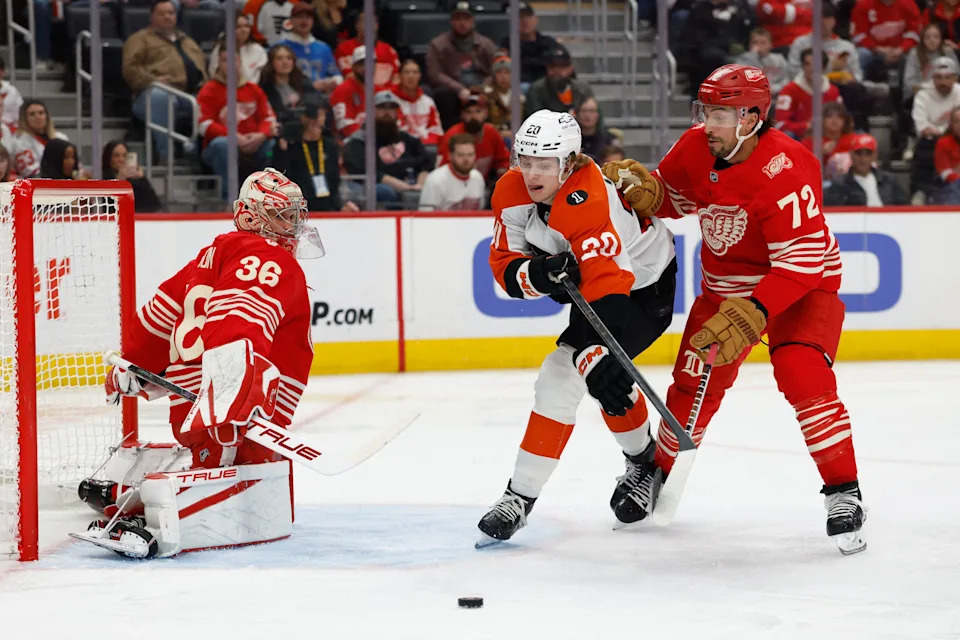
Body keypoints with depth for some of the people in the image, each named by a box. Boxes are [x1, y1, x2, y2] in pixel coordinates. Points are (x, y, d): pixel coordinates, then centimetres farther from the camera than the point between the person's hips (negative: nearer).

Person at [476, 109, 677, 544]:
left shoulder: (587, 203, -39)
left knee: (563, 374, -19)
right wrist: (537, 273, -35)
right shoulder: (511, 191, -16)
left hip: (643, 284, -9)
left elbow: (608, 285, -47)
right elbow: (504, 263, -11)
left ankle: (521, 496, -13)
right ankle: (643, 458, 47)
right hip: (583, 277, 9)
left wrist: (599, 360, -58)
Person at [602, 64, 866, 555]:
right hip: (726, 284, 6)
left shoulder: (783, 170, -31)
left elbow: (802, 259, -33)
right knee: (694, 383, 7)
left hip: (801, 284, -6)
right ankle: (660, 471, 32)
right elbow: (672, 196, 10)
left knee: (802, 375, -25)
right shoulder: (695, 149, -10)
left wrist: (752, 312, -40)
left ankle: (843, 494, -16)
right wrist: (642, 188, -13)